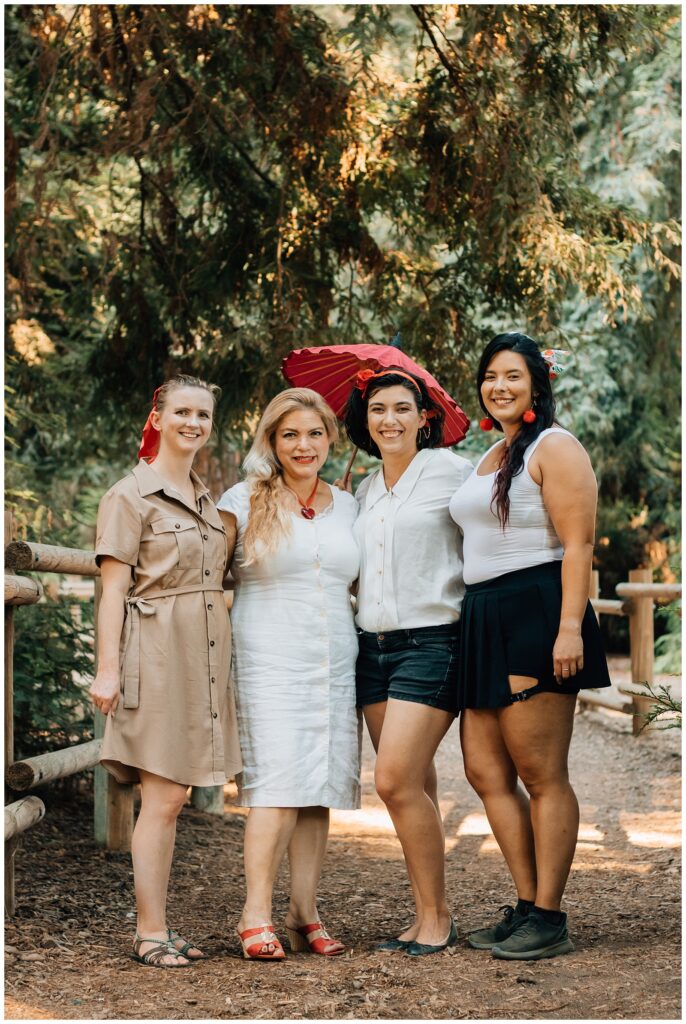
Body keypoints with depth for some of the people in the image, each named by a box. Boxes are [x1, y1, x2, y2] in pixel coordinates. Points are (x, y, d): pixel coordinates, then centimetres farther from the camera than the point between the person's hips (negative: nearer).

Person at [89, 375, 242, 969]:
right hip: (156, 653, -7)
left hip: (203, 656, 7)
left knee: (171, 796, 9)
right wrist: (107, 668, -16)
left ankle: (157, 927, 14)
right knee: (163, 797, -9)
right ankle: (150, 933, -3)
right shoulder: (131, 496, -3)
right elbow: (114, 587, -9)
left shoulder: (207, 501, 18)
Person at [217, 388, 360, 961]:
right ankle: (256, 917, -9)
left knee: (322, 787, 2)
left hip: (335, 666, 4)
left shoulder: (347, 507, 14)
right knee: (278, 786, -13)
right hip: (270, 662, -4)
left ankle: (306, 915, 7)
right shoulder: (244, 503, 2)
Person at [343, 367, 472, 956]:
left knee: (396, 780, -14)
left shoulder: (451, 472, -4)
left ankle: (437, 917, -3)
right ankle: (426, 916, 12)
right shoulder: (365, 492, 16)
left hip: (431, 642, -6)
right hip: (373, 644, 6)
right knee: (414, 787, 7)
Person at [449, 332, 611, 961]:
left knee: (542, 775, -6)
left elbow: (578, 544, -13)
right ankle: (526, 906, 13)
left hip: (535, 613, -9)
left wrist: (570, 627, -22)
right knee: (485, 771, 6)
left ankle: (548, 921, -1)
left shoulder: (555, 447, -5)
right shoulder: (490, 458, 21)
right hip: (485, 620, 9)